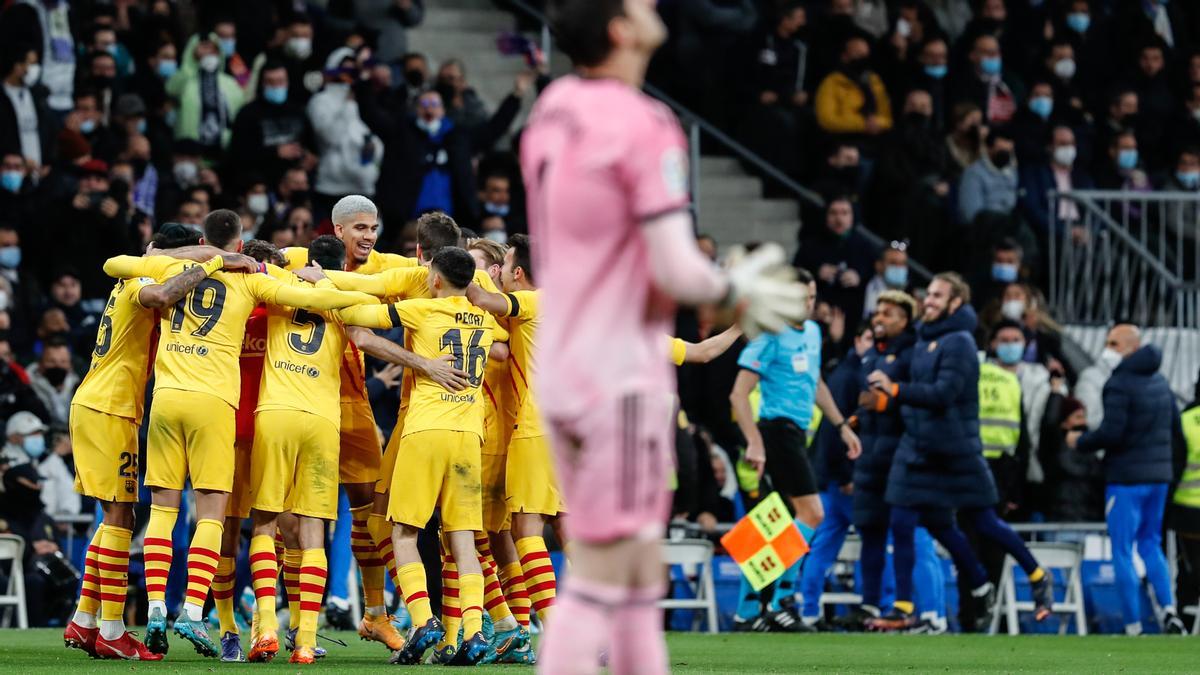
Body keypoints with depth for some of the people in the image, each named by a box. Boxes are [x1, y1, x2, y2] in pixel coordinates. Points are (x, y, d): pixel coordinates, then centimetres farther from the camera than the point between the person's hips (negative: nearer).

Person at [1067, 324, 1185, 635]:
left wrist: (1080, 442, -4)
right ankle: (1168, 611, 2)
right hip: (1159, 476, 7)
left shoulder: (1119, 384, -15)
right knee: (1151, 545, 19)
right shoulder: (1160, 381, 10)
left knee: (1123, 553, 1)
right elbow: (1175, 424, 18)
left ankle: (1133, 626, 1)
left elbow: (1111, 434, -20)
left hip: (1126, 478, -7)